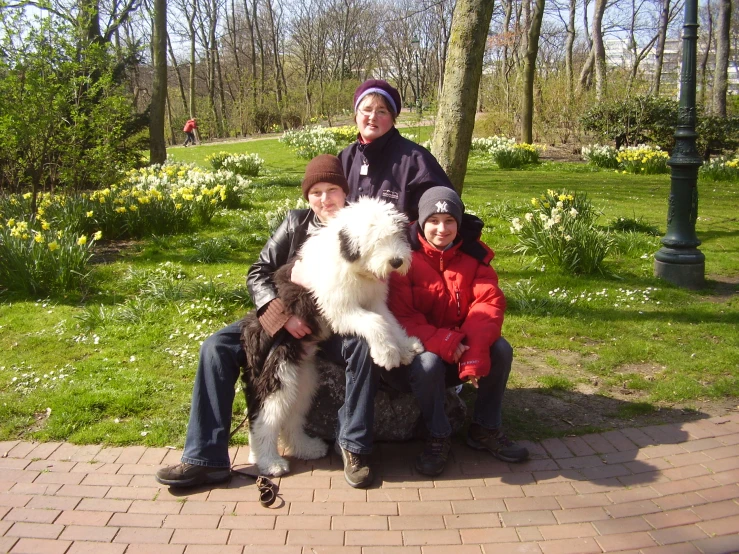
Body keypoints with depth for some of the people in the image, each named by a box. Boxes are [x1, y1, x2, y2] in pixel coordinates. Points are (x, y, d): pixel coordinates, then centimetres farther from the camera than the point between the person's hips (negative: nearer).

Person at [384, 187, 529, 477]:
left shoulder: (474, 255, -2)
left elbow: (489, 302, -14)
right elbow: (400, 316, -19)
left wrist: (474, 350, -32)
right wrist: (443, 343, -32)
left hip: (462, 346, 4)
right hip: (419, 348, -4)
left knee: (500, 349, -21)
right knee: (429, 364, -35)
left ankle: (485, 429, 0)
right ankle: (438, 437, -9)